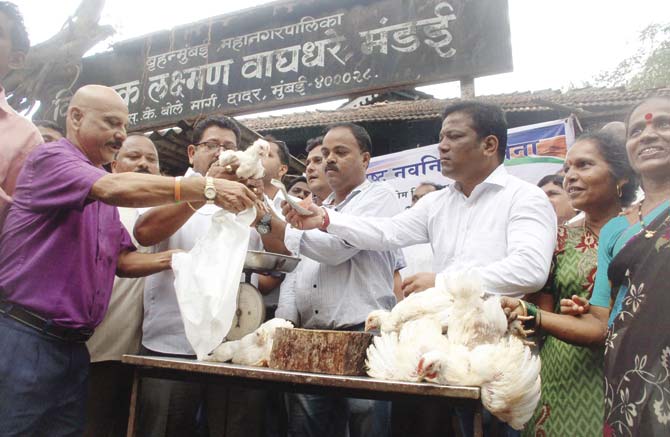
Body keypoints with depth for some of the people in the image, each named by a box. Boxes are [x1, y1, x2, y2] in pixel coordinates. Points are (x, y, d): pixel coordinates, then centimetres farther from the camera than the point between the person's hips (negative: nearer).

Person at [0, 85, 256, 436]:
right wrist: (208, 187, -28)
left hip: (73, 345, 8)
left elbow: (123, 260, 16)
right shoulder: (50, 157, -6)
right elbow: (117, 189, -26)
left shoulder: (101, 188, 18)